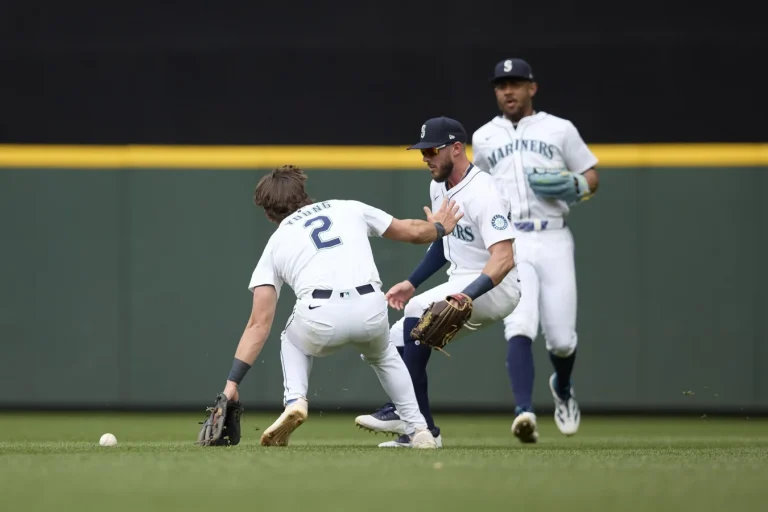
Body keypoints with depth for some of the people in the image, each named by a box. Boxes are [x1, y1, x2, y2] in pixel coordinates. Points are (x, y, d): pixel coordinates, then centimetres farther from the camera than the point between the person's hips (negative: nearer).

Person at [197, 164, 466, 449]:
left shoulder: (275, 244, 23)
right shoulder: (348, 208, 26)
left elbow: (259, 324, 14)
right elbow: (411, 231, 32)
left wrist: (232, 383, 13)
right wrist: (439, 228, 56)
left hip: (320, 319, -1)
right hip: (372, 312, 2)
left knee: (293, 341, 36)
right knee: (383, 355, 37)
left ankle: (295, 401, 9)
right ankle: (419, 430, 26)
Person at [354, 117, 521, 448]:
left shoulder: (483, 194, -22)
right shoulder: (439, 187, 7)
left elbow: (504, 259, -33)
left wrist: (467, 295, -47)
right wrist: (412, 283, 14)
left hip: (494, 288, -10)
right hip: (460, 284, 10)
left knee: (420, 310, -31)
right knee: (394, 345, 2)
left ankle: (406, 412, -27)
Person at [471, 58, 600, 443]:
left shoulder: (560, 130, 9)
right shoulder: (483, 138, 14)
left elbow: (591, 177, 13)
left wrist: (575, 186, -9)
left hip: (553, 241, 0)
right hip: (509, 242, 0)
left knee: (561, 338, 2)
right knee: (519, 327, -20)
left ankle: (562, 389, 36)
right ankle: (524, 411, -32)